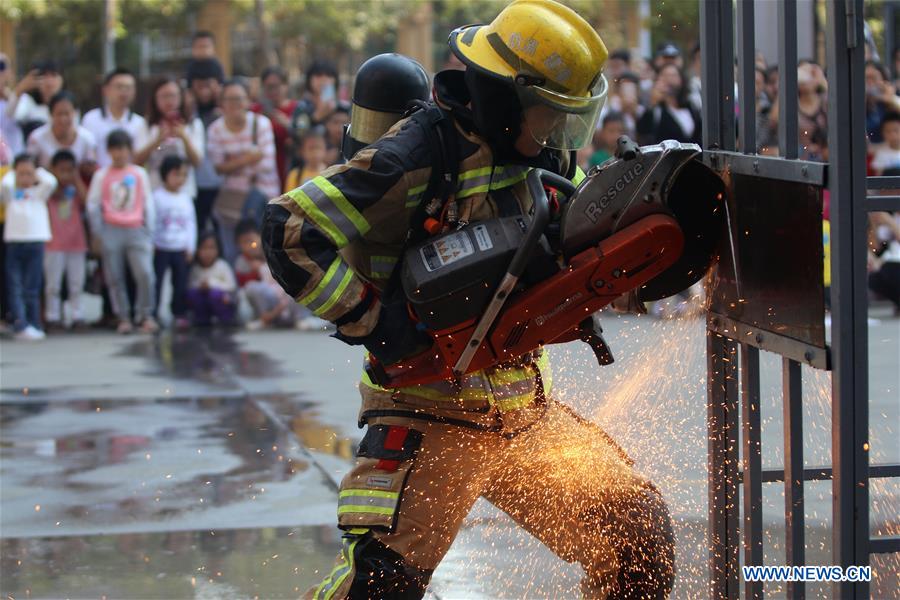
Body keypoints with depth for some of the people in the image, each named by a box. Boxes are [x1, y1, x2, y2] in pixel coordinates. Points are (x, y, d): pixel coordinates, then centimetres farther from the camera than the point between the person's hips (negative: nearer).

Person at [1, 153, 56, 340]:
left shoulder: (39, 192, 13)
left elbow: (51, 182, -6)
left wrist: (38, 172, 10)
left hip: (35, 242, 0)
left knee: (32, 290, 1)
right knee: (15, 289, -6)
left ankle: (34, 326, 4)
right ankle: (21, 325, -11)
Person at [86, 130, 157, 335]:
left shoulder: (139, 174, 8)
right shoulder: (102, 175, 5)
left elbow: (148, 204, 10)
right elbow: (93, 204, 5)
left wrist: (149, 233, 7)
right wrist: (98, 233, 0)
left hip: (136, 230, 0)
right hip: (111, 231, 0)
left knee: (145, 273, -13)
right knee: (115, 277, 1)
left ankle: (145, 315, 0)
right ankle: (123, 318, 9)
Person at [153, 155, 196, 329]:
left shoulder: (185, 198, 8)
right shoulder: (156, 196, -5)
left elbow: (191, 223, 11)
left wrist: (190, 247, 6)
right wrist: (151, 243, -9)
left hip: (181, 249, 4)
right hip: (161, 248, -4)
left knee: (181, 283, 5)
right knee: (156, 281, -3)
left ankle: (180, 314, 13)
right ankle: (151, 313, 3)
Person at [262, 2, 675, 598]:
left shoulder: (550, 161, 5)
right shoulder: (420, 157, -18)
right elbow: (292, 231, -21)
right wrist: (373, 320, -23)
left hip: (526, 408, 7)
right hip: (431, 411, -7)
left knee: (641, 537, 7)